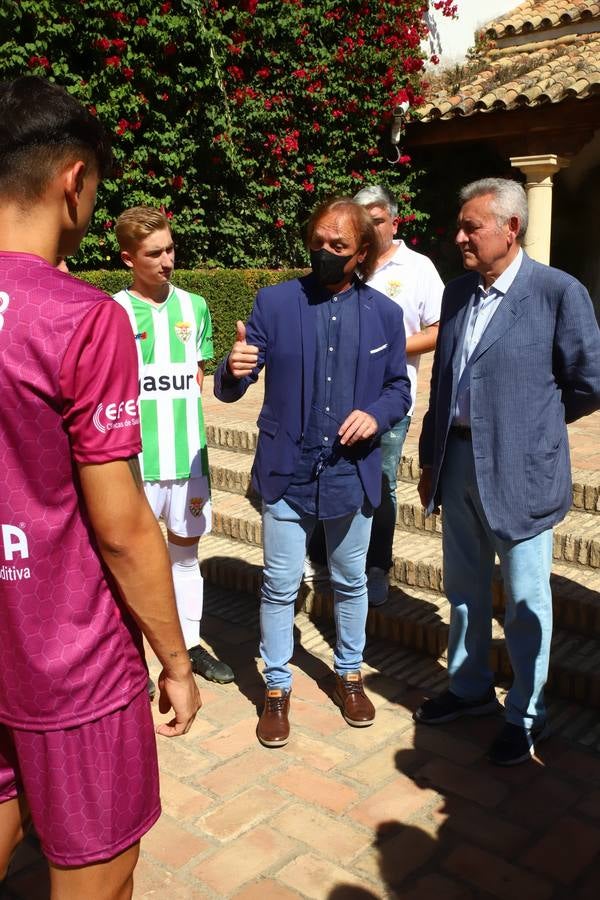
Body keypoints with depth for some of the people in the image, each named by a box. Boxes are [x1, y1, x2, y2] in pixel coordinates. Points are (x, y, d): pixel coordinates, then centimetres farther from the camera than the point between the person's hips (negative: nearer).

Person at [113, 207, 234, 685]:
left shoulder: (194, 307, 5)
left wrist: (178, 417, 5)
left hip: (189, 453, 4)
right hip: (137, 456, -4)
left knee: (186, 552, 16)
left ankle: (191, 645, 31)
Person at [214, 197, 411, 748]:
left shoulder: (384, 313, 1)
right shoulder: (275, 302, -4)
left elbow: (399, 388, 8)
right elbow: (229, 391, -7)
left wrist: (376, 414, -14)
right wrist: (234, 369, -31)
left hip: (351, 472, 2)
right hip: (286, 470, -1)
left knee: (351, 582, 17)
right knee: (280, 586, 7)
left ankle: (350, 674, 39)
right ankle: (277, 688, 27)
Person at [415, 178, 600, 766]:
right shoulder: (457, 293, 8)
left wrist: (533, 421, 5)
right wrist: (430, 459, 14)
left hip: (519, 472, -6)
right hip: (458, 463, 6)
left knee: (524, 603, 8)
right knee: (464, 590, 19)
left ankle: (526, 716, 28)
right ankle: (469, 689, 40)